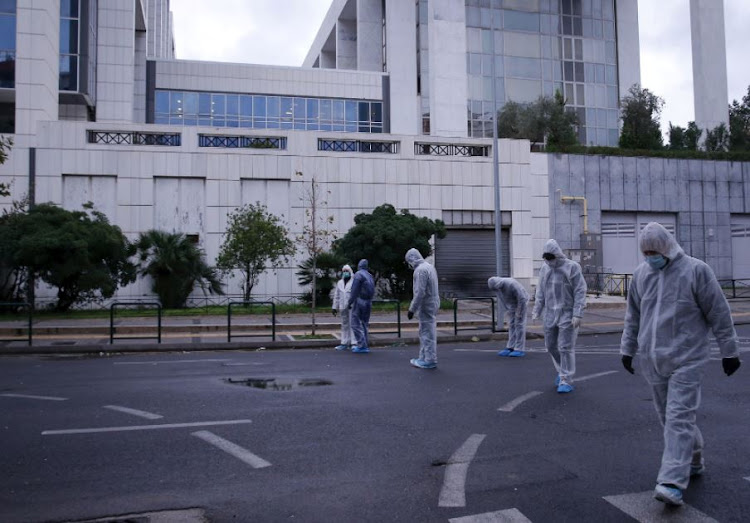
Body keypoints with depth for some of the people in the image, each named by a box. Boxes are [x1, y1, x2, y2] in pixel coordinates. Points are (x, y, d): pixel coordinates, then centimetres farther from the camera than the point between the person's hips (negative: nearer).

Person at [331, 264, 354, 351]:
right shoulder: (339, 283, 17)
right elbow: (336, 296, 18)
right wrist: (334, 307, 14)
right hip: (343, 308, 6)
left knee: (352, 324, -9)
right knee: (344, 325, 10)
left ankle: (353, 343, -11)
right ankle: (345, 343, 15)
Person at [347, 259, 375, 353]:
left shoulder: (358, 275, -8)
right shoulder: (370, 276, 13)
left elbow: (354, 290, -14)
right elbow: (372, 291, 12)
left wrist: (349, 303, -11)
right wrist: (369, 303, 18)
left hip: (359, 301, -7)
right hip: (368, 302, 7)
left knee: (356, 324, -3)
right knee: (364, 324, 14)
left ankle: (362, 345, -8)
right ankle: (365, 345, 15)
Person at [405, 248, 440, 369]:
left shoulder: (420, 270, -17)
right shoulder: (429, 266, 14)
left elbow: (420, 292, -23)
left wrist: (412, 309, -18)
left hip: (426, 306, -10)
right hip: (432, 304, 10)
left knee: (427, 333, -3)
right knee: (425, 333, 16)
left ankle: (430, 360, 3)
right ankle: (423, 358, 23)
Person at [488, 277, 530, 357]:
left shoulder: (511, 284, -34)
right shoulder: (498, 286, -12)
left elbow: (522, 298, -27)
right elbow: (501, 300, 3)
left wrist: (519, 312, -19)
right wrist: (508, 310, 0)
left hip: (521, 302, -7)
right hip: (512, 304, 7)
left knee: (519, 325, -9)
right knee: (512, 325, 5)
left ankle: (520, 349, -7)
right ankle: (511, 347, 8)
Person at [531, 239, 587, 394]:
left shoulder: (572, 267, -8)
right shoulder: (545, 269, 8)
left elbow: (580, 292, -11)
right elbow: (540, 292, 13)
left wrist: (577, 314, -17)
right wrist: (536, 311, 6)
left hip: (568, 314, -5)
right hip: (550, 314, 6)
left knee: (566, 347, -5)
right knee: (551, 345, 12)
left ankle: (566, 381, 4)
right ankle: (562, 371, 34)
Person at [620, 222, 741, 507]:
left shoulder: (695, 270, -8)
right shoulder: (641, 274, 6)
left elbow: (719, 313, -4)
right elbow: (633, 316, 14)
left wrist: (729, 351, -1)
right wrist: (628, 348, 13)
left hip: (686, 359, -5)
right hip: (652, 360, 5)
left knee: (679, 418, -9)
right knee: (669, 417, 14)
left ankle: (672, 483, -10)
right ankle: (693, 461, 36)